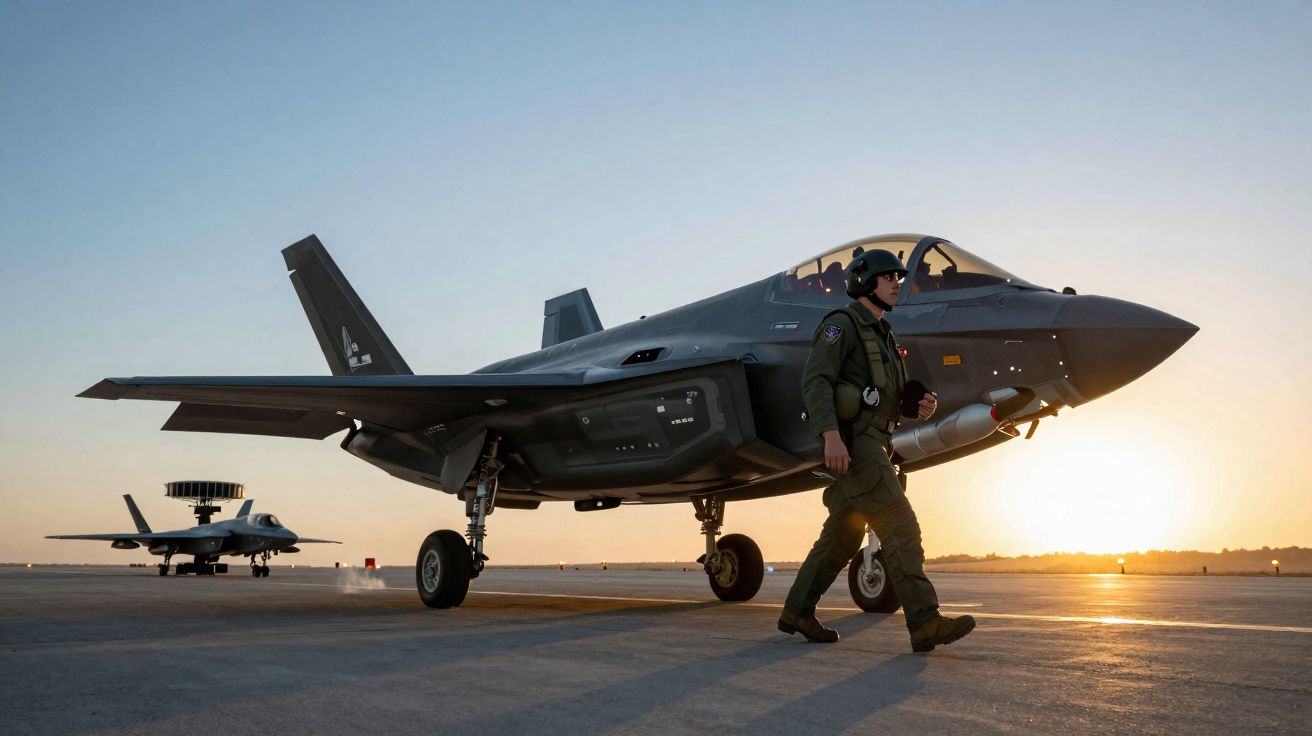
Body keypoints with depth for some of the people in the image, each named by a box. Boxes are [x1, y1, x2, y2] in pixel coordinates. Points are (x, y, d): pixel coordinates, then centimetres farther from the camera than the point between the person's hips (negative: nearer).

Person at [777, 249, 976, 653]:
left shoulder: (882, 337, 25)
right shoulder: (841, 324, -4)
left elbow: (893, 398, 25)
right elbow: (815, 380, -17)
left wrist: (922, 404, 2)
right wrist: (832, 435, -30)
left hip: (871, 445, 10)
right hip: (850, 443, -10)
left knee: (843, 534, 12)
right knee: (900, 526, -18)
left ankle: (797, 612, 21)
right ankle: (925, 623, -22)